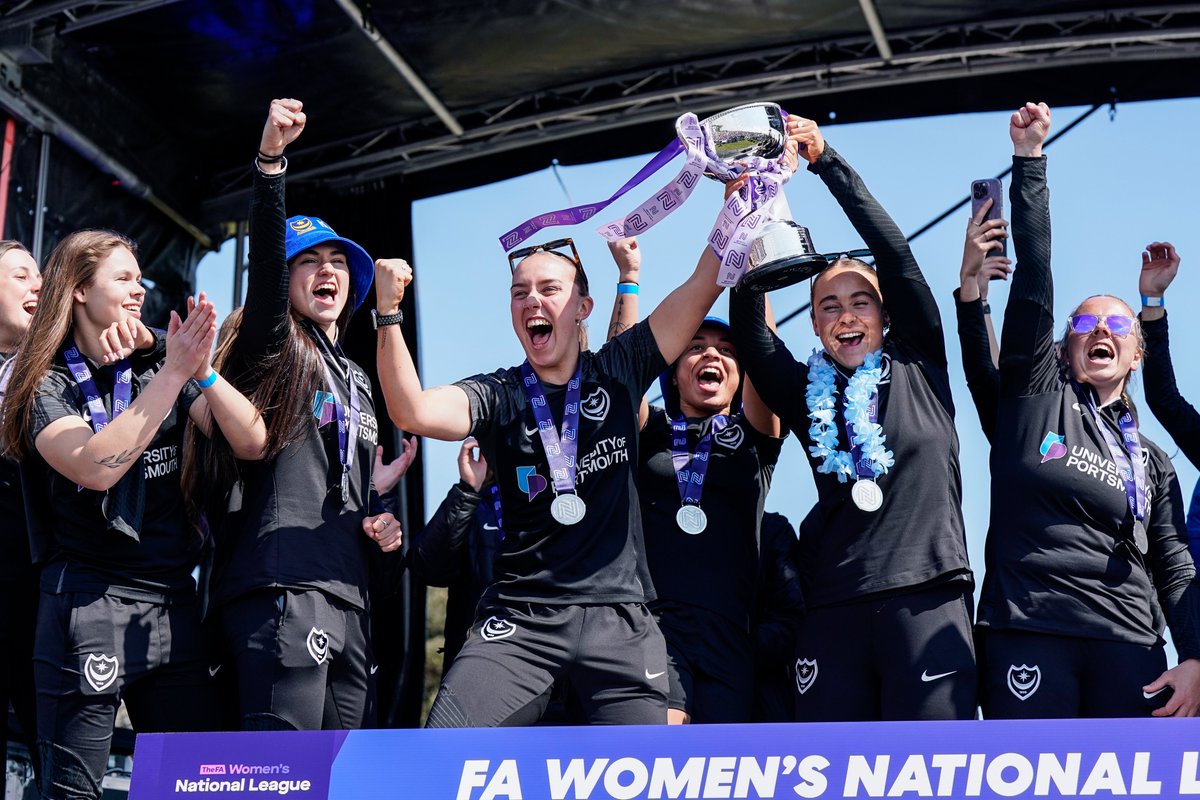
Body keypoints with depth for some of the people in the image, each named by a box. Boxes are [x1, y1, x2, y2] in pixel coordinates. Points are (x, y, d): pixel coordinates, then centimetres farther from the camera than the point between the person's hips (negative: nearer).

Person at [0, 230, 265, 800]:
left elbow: (251, 442, -1)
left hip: (173, 603, 4)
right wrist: (175, 374, -21)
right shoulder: (48, 384, -1)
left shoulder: (159, 362, 8)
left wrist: (202, 369, -16)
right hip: (89, 601, -4)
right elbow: (96, 467, -21)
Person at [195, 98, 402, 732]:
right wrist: (269, 161, -29)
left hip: (349, 597, 8)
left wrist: (381, 521, 12)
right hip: (280, 590, -8)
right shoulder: (274, 352, 3)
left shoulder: (356, 380, 27)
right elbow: (265, 259, -15)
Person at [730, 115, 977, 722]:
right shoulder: (807, 394, 17)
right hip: (834, 611, 3)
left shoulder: (919, 370, 12)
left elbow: (896, 253, 6)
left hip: (926, 599, -2)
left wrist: (827, 161, 5)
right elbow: (748, 330, 5)